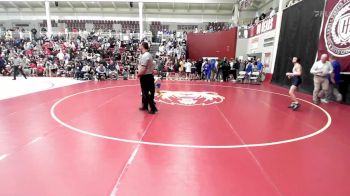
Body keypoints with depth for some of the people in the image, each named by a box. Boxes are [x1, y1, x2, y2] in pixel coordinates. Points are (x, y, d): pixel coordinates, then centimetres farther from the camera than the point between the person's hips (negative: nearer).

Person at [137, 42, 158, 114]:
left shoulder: (144, 56, -19)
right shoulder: (149, 55, 13)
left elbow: (143, 69, -26)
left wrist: (138, 74, -10)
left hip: (145, 77, -10)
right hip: (149, 76, 10)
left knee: (147, 93, 0)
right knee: (145, 92, 19)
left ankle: (153, 108, 6)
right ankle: (145, 106, 32)